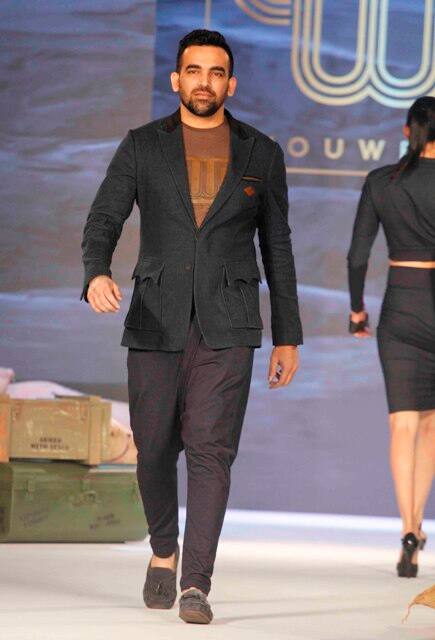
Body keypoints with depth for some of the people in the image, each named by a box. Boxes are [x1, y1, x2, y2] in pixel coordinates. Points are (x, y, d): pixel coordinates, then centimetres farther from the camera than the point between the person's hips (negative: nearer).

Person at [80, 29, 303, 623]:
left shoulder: (262, 153, 6)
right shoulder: (142, 146, 4)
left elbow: (277, 247, 10)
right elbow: (102, 222, -5)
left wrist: (288, 337, 8)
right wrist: (97, 275, -28)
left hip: (227, 327, -1)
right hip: (156, 321, 1)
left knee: (210, 449, -12)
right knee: (155, 449, 5)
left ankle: (196, 586, -12)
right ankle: (164, 549, 32)